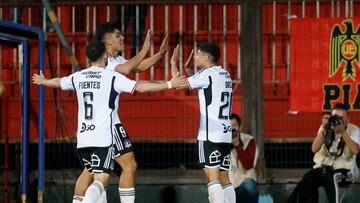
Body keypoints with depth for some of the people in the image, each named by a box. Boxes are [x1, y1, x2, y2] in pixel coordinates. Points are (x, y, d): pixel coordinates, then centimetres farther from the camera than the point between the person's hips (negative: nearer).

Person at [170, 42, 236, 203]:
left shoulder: (207, 73, -8)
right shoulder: (225, 75, 18)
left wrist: (174, 63, 11)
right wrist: (189, 69, 28)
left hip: (210, 135, -8)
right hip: (225, 134, 8)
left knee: (212, 177, -12)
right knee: (224, 179, 9)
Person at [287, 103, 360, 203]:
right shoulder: (326, 128, 8)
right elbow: (314, 149, -6)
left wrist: (342, 131, -22)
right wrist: (323, 129, -15)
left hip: (342, 170, -3)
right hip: (321, 168, 3)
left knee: (330, 178, -38)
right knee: (306, 182, -27)